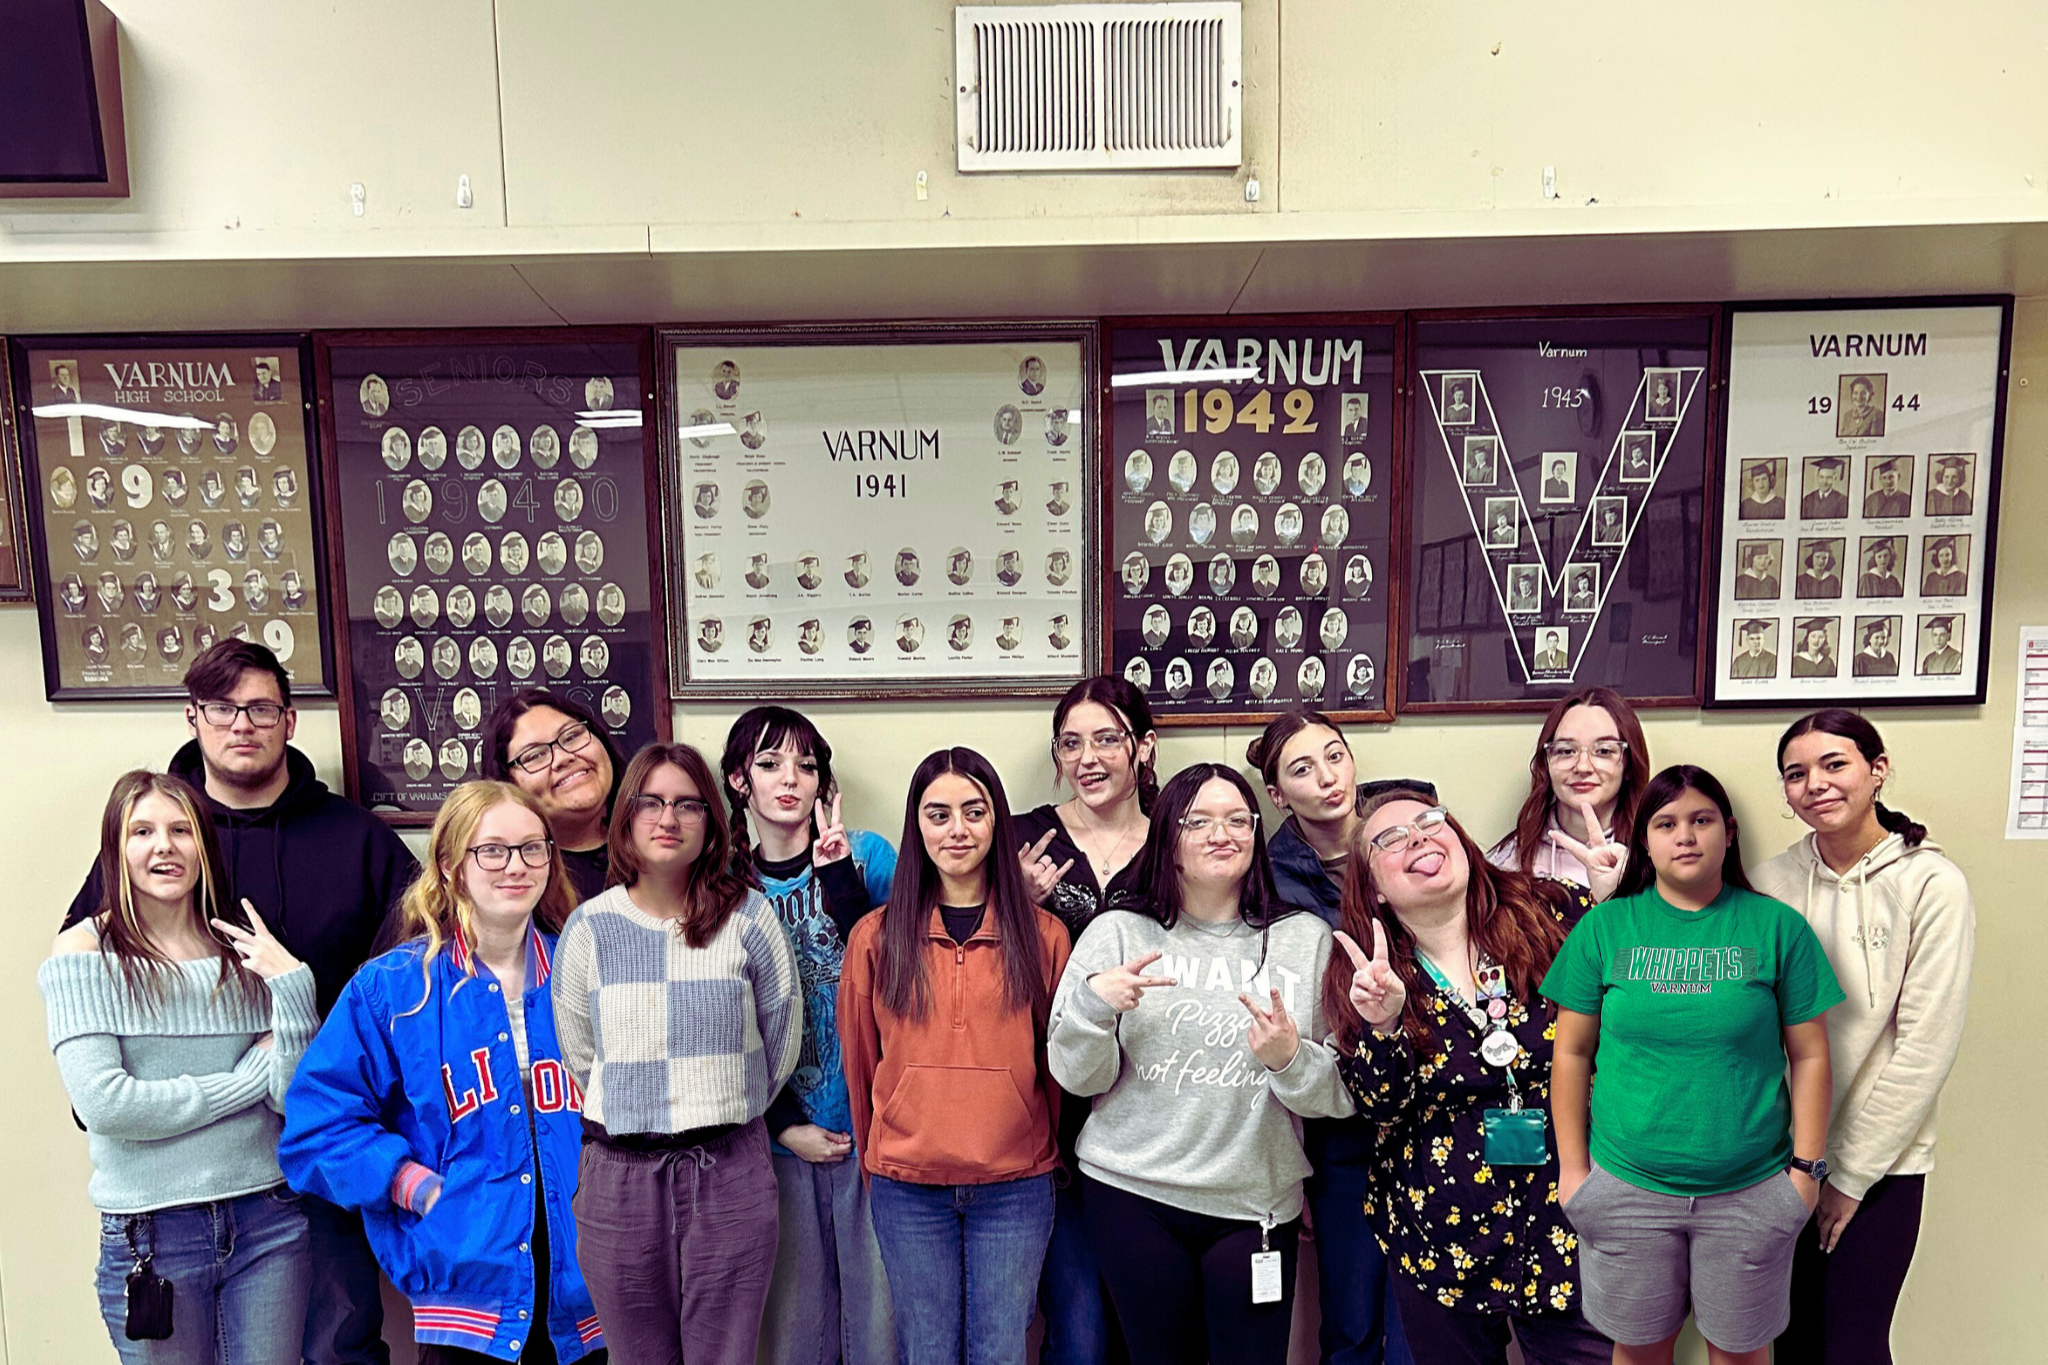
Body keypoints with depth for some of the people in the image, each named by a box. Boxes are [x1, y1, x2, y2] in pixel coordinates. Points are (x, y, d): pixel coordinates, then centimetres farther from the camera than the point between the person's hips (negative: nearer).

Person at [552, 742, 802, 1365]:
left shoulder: (748, 916, -4)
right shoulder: (588, 928, 0)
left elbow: (783, 1037, 6)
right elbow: (576, 1054, 10)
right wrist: (633, 1119, 11)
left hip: (730, 1174, -1)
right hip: (618, 1176, 1)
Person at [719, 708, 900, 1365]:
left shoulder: (866, 854, -2)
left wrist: (837, 874, -23)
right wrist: (784, 1126, -4)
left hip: (869, 1119, -1)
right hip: (780, 1132, 1)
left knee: (878, 1297, 8)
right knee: (794, 1306, 12)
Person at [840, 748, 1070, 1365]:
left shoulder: (1043, 935, 0)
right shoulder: (876, 937, 0)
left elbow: (1060, 1063, 7)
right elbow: (860, 1064, 7)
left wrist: (1048, 1156, 10)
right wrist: (874, 1164, 11)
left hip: (1015, 1187, 0)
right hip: (907, 1189, 0)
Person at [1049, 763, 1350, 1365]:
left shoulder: (1306, 939, 1)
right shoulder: (1117, 931, -1)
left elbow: (1343, 1093, 1)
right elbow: (1077, 1077, -1)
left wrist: (1290, 1060, -20)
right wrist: (1094, 1002, -19)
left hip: (1256, 1202, 0)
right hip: (1131, 1191, 0)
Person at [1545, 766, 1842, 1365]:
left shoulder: (1778, 927, -3)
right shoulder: (1603, 927, -2)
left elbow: (1809, 1056, 1)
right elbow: (1572, 1053, 0)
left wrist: (1807, 1166, -2)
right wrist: (1572, 1165, -1)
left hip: (1749, 1190, 0)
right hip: (1626, 1185, 0)